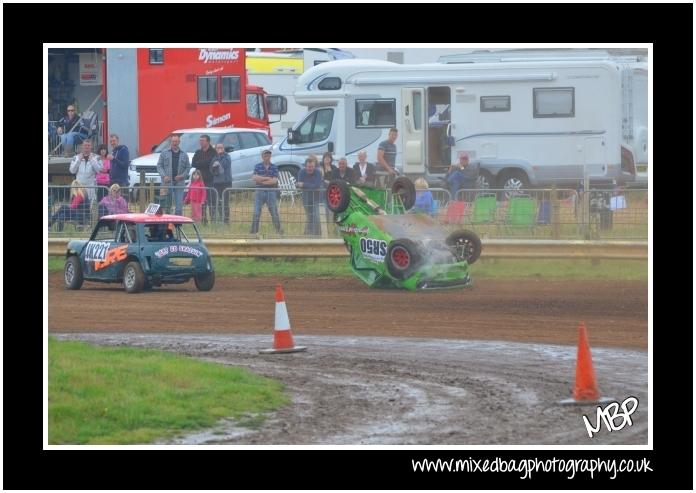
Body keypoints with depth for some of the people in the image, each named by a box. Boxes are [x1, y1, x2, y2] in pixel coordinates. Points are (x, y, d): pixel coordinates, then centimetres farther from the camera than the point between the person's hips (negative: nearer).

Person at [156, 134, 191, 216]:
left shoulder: (184, 155, 11)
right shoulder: (164, 153, 7)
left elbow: (188, 167, 13)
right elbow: (159, 166, 5)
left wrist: (183, 175, -5)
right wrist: (164, 176, -10)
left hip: (179, 182, 1)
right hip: (167, 182, -1)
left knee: (179, 204, -2)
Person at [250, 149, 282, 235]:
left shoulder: (274, 167, 4)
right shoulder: (258, 166, 4)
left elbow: (274, 181, -7)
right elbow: (254, 178, -10)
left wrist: (261, 180, -9)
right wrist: (267, 178, -12)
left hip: (271, 192, 0)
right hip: (259, 192, 0)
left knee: (274, 212, 2)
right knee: (256, 213, -1)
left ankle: (278, 230, 11)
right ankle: (253, 231, 3)